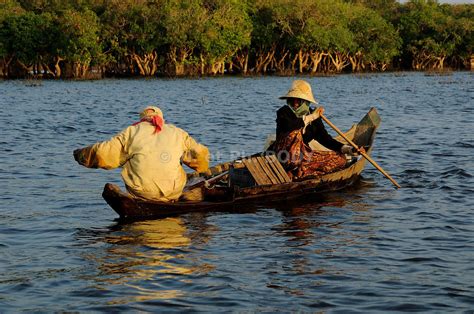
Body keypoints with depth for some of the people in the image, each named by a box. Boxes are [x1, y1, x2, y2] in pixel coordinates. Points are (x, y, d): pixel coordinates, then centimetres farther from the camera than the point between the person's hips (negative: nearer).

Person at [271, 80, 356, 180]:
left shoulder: (313, 115, 8)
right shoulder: (283, 112, -6)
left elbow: (324, 138, 6)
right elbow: (287, 126, -30)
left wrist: (345, 148, -7)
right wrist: (310, 118, -22)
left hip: (304, 156, 6)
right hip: (283, 155, -6)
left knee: (340, 159, -8)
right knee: (295, 133, -32)